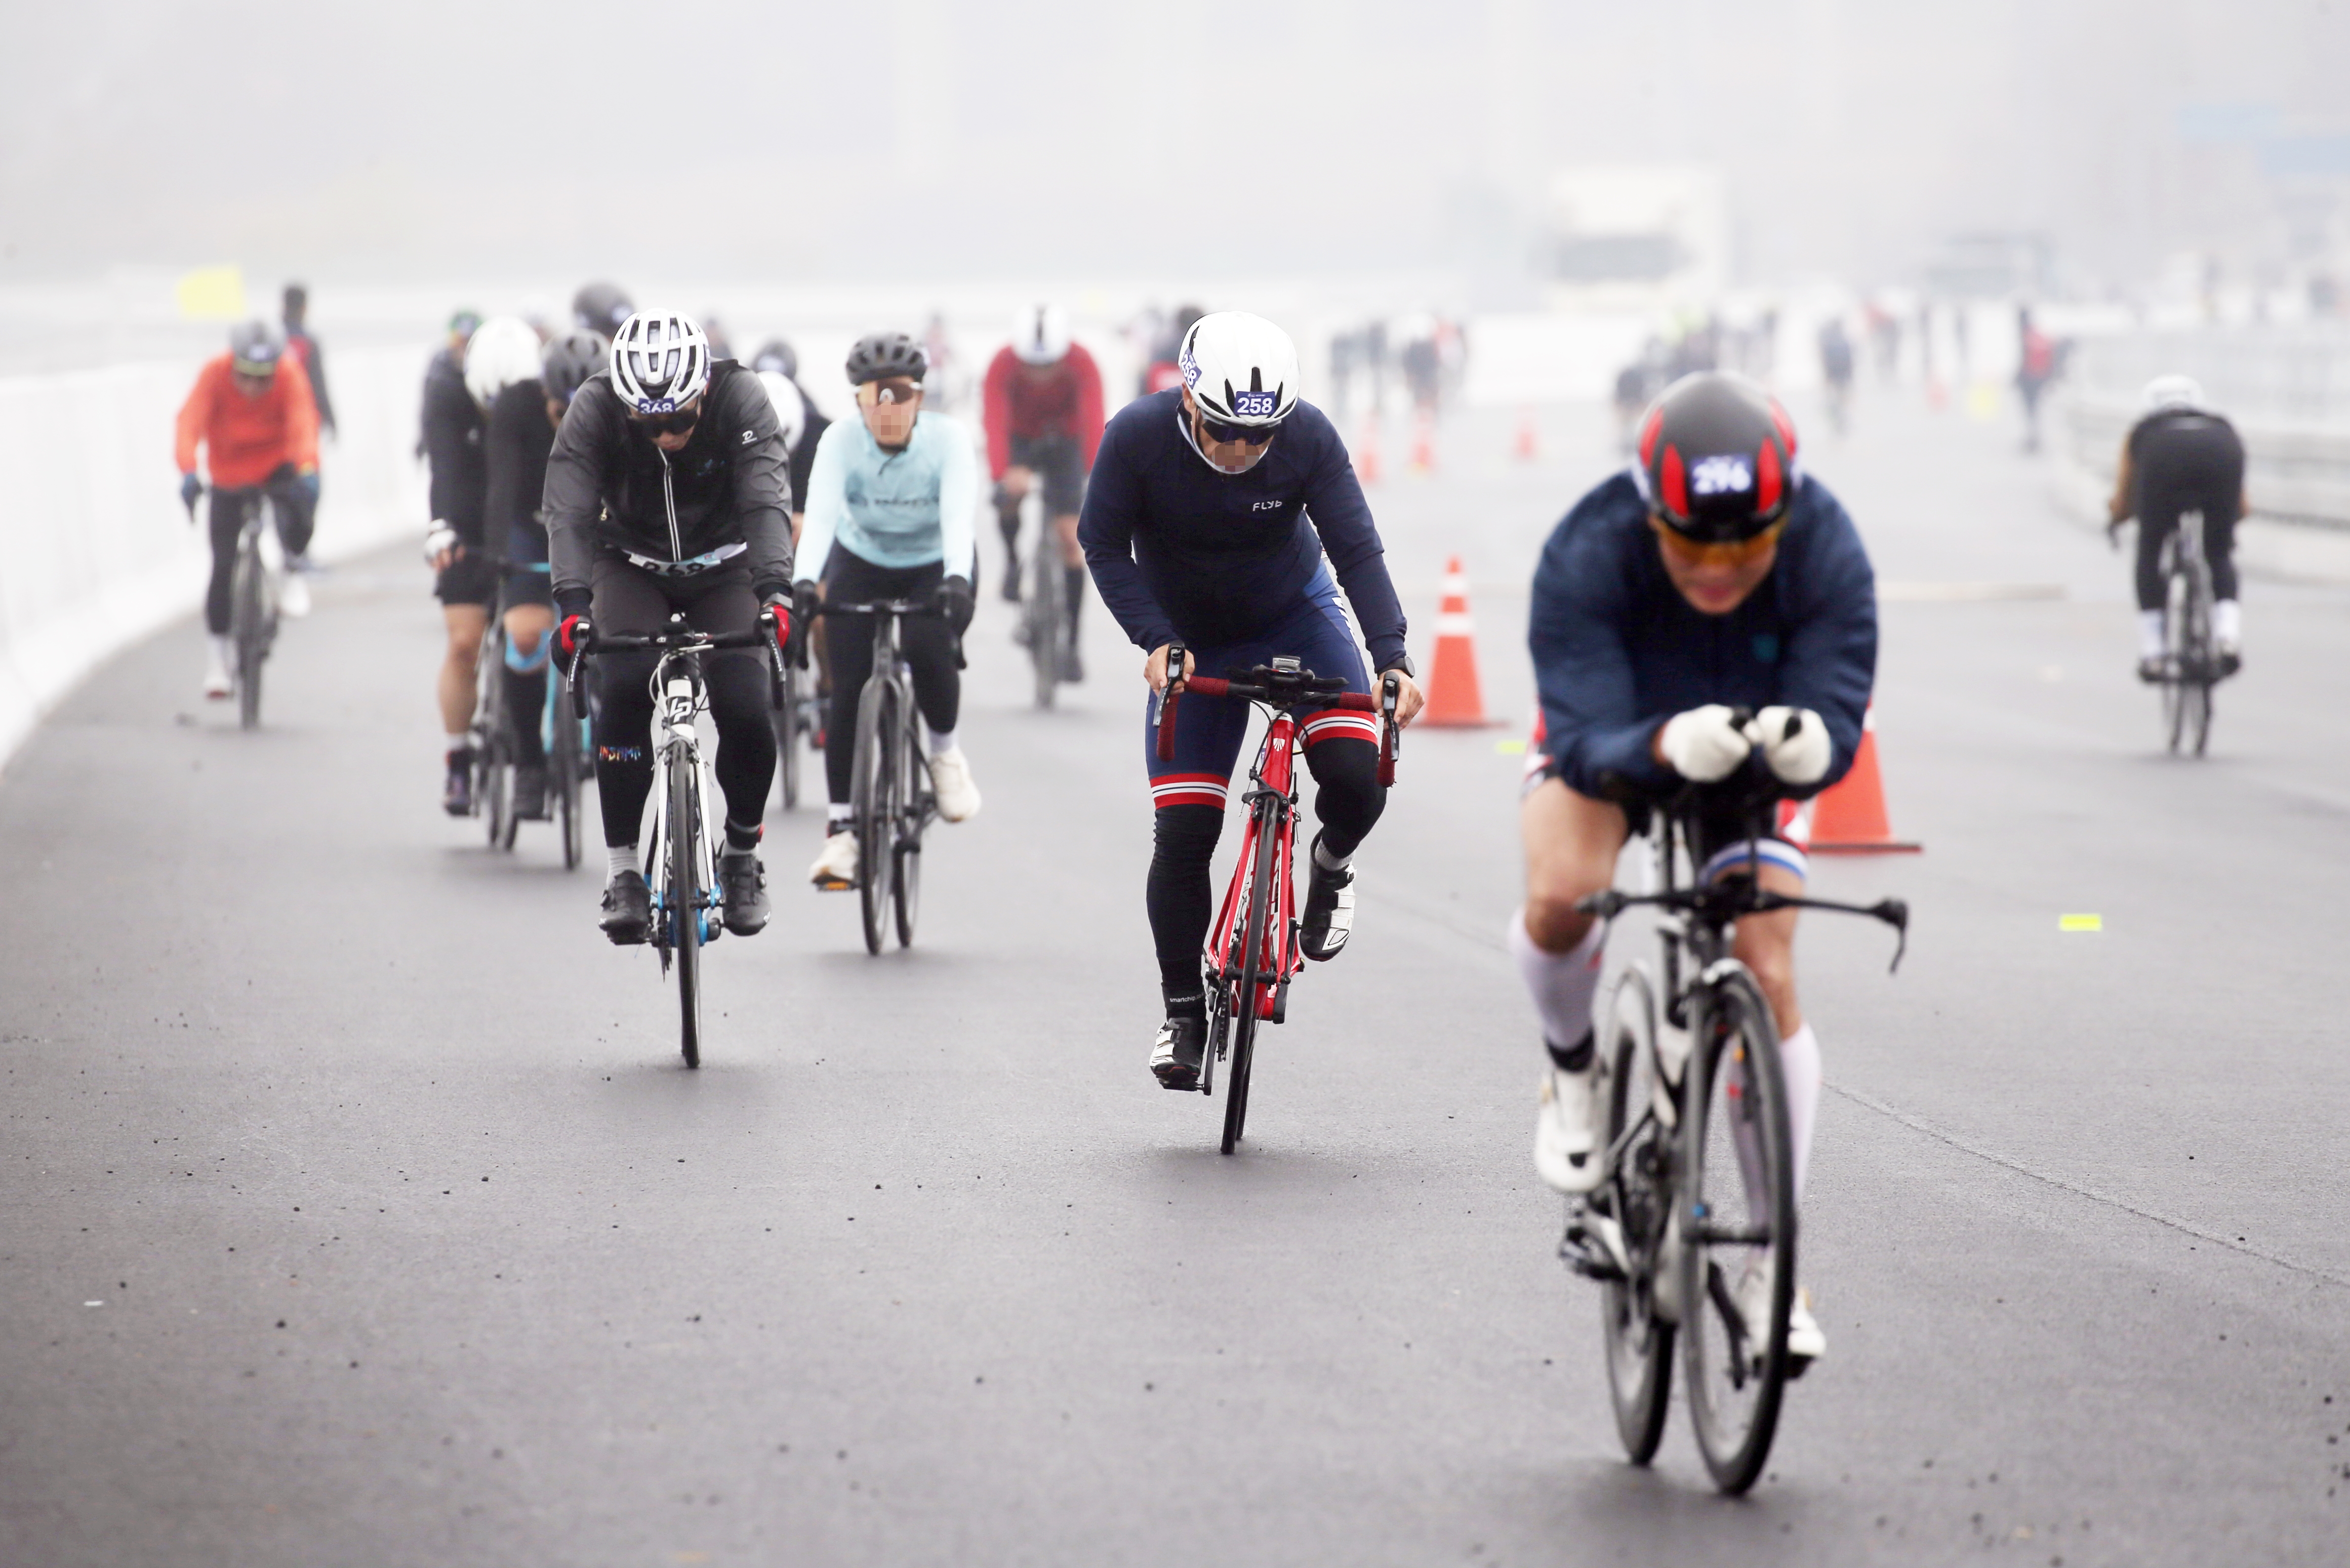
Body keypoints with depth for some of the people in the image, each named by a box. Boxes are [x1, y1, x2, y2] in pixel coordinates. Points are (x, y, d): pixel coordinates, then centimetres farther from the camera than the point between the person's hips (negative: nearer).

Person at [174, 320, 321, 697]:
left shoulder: (290, 376, -24)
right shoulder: (215, 374, -24)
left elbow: (303, 424, -36)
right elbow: (190, 422, -34)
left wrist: (307, 470, -55)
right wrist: (188, 472, -52)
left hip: (277, 465, -1)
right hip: (229, 476, 1)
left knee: (300, 499, -35)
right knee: (223, 565, -3)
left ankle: (294, 572, -4)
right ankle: (216, 661, 12)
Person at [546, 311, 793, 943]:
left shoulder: (742, 400, -27)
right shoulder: (593, 410, -26)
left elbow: (766, 503, -34)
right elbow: (570, 513, -32)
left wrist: (774, 592, -50)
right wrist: (572, 603, -48)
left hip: (723, 567, 0)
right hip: (632, 566, 0)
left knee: (745, 710, -19)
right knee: (623, 690, -25)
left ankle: (742, 854, 6)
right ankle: (622, 868, -17)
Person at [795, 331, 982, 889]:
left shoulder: (948, 439, -25)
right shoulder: (841, 442, -24)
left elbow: (959, 515, -39)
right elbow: (820, 513, -37)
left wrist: (958, 581, -56)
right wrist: (805, 581, -54)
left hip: (934, 567, -1)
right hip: (861, 565, 1)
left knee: (929, 651, -29)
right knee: (849, 692, -13)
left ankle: (944, 750, 1)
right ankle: (841, 829, -6)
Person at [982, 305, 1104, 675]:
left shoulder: (1081, 364, -31)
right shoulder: (1004, 364, -31)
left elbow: (1093, 421, -40)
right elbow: (996, 422, -41)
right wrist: (1003, 473, -57)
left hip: (1064, 441, 0)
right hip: (1021, 439, 0)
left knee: (1071, 537, -12)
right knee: (1009, 498, -30)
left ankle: (1071, 642, -6)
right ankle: (1012, 558, 5)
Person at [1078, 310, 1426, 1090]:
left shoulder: (1309, 437, -25)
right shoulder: (1138, 437, -26)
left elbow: (1357, 550, -21)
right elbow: (1104, 545, -14)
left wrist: (1393, 659, -32)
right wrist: (1155, 641, -25)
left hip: (1295, 616, 0)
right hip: (1191, 644, 0)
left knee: (1357, 776, -23)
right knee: (1182, 829, -8)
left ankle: (1332, 864, 12)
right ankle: (1182, 1012, 10)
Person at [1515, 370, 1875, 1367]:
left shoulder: (1828, 556, -30)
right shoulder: (1587, 557, -35)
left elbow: (1835, 725, -31)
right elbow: (1587, 741, -38)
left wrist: (1806, 744, -56)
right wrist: (1665, 747, -60)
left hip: (1749, 764, 2)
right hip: (1610, 743, -1)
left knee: (1768, 983, -11)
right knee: (1561, 896, -33)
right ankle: (1573, 1064, 1)